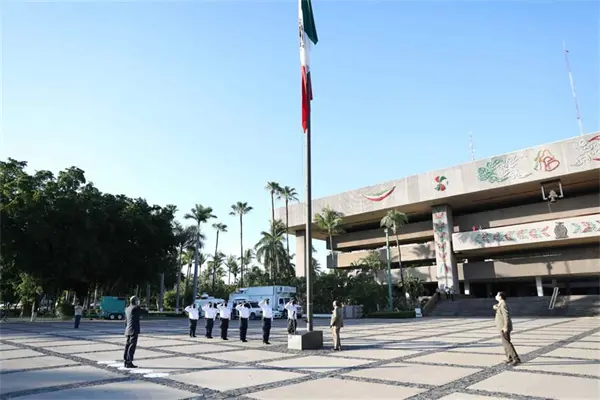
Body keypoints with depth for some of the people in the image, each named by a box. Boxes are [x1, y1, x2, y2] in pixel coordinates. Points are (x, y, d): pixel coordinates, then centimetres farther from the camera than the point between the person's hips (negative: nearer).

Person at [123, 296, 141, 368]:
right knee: (132, 346, -7)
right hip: (134, 330, -9)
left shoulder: (127, 309, 15)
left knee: (128, 345, 12)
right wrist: (138, 305, 14)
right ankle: (129, 362, -8)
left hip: (128, 330, 9)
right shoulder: (136, 308, -11)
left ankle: (126, 362, 17)